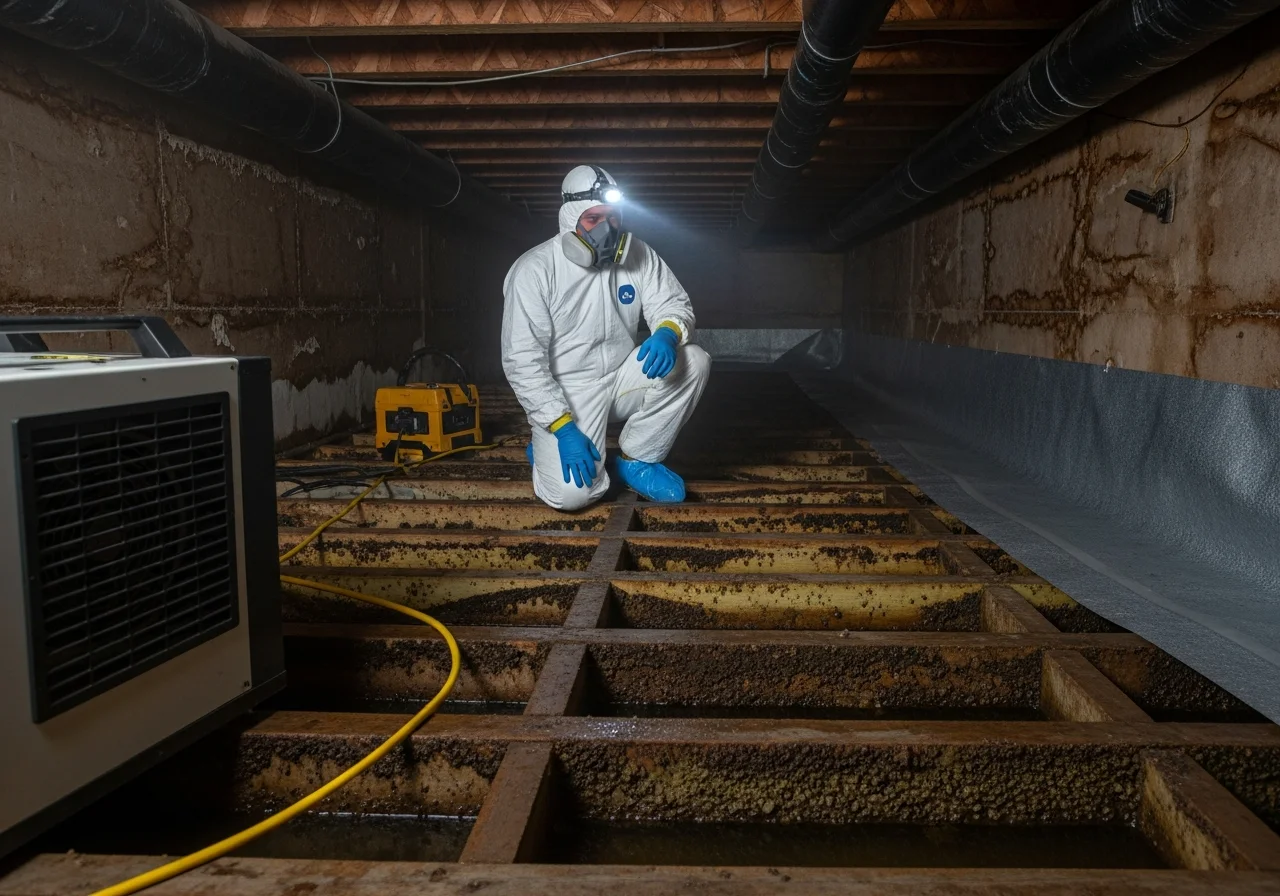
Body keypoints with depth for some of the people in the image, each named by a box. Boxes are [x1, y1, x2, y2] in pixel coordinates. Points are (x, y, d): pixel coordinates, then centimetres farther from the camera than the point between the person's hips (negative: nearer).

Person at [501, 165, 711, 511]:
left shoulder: (636, 255, -4)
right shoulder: (534, 271, -16)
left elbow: (673, 303, -2)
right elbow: (522, 360, -18)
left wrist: (667, 333, -29)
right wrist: (563, 427, -26)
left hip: (621, 376, 5)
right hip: (566, 391, -5)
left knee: (693, 361, -19)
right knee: (572, 493, -24)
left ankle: (636, 461, -3)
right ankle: (549, 449, 15)